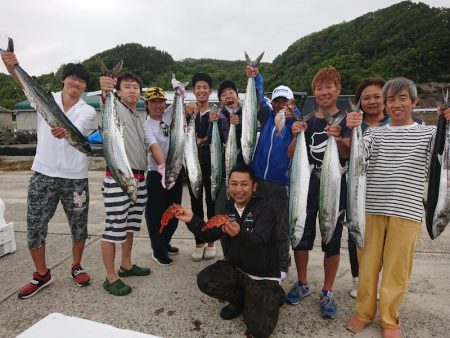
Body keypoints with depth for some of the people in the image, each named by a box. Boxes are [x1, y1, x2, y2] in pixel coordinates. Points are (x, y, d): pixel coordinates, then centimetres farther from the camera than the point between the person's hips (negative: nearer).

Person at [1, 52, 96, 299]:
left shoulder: (88, 111, -1)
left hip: (75, 178, 0)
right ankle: (42, 275, 27)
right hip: (43, 175, 1)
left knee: (78, 227, 10)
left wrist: (65, 130, -46)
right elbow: (27, 84, -17)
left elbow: (76, 130, -23)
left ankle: (76, 267, 34)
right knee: (34, 228, 6)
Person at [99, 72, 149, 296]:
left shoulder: (138, 119, 20)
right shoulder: (116, 108, -6)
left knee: (131, 224, 17)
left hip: (139, 177, 9)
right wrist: (104, 92, -52)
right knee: (114, 228, -2)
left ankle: (126, 265, 32)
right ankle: (111, 278, 9)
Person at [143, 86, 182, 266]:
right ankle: (158, 250, 19)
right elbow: (154, 147, -27)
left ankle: (165, 243, 36)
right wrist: (163, 166, -42)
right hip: (157, 174, -6)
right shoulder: (146, 126, -10)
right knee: (156, 213, 3)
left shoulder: (169, 114, 6)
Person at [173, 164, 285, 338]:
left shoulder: (265, 209, -18)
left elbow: (258, 242, -32)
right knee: (204, 280, -21)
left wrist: (239, 234, -54)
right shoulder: (228, 208, 1)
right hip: (235, 267, 5)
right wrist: (192, 220, -19)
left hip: (262, 275, -5)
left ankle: (272, 295, 15)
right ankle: (240, 299, 8)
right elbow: (210, 235, -2)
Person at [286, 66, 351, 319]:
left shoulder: (346, 119, 0)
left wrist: (338, 139, -33)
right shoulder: (307, 120, 7)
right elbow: (292, 156, 3)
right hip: (307, 187, 3)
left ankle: (328, 292, 23)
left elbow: (348, 154, -13)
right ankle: (303, 284, 28)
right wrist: (297, 136, -17)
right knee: (301, 236, 7)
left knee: (332, 240, 7)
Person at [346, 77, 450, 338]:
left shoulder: (428, 133, 7)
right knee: (367, 262, 10)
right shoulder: (376, 133, 9)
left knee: (397, 267, 7)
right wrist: (352, 131, -24)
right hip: (371, 208, 1)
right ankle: (364, 313, 28)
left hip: (406, 211, -1)